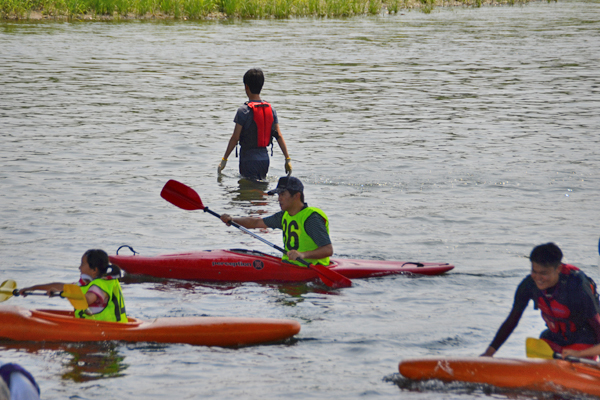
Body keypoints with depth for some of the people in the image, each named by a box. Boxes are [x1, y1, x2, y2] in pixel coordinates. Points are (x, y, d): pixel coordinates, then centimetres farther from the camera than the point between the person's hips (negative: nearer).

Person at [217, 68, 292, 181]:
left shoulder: (244, 110, -12)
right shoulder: (271, 109, 4)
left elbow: (235, 138, -12)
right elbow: (279, 136, 3)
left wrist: (224, 159, -4)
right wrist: (288, 159, 6)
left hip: (249, 159, -6)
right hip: (264, 158, 6)